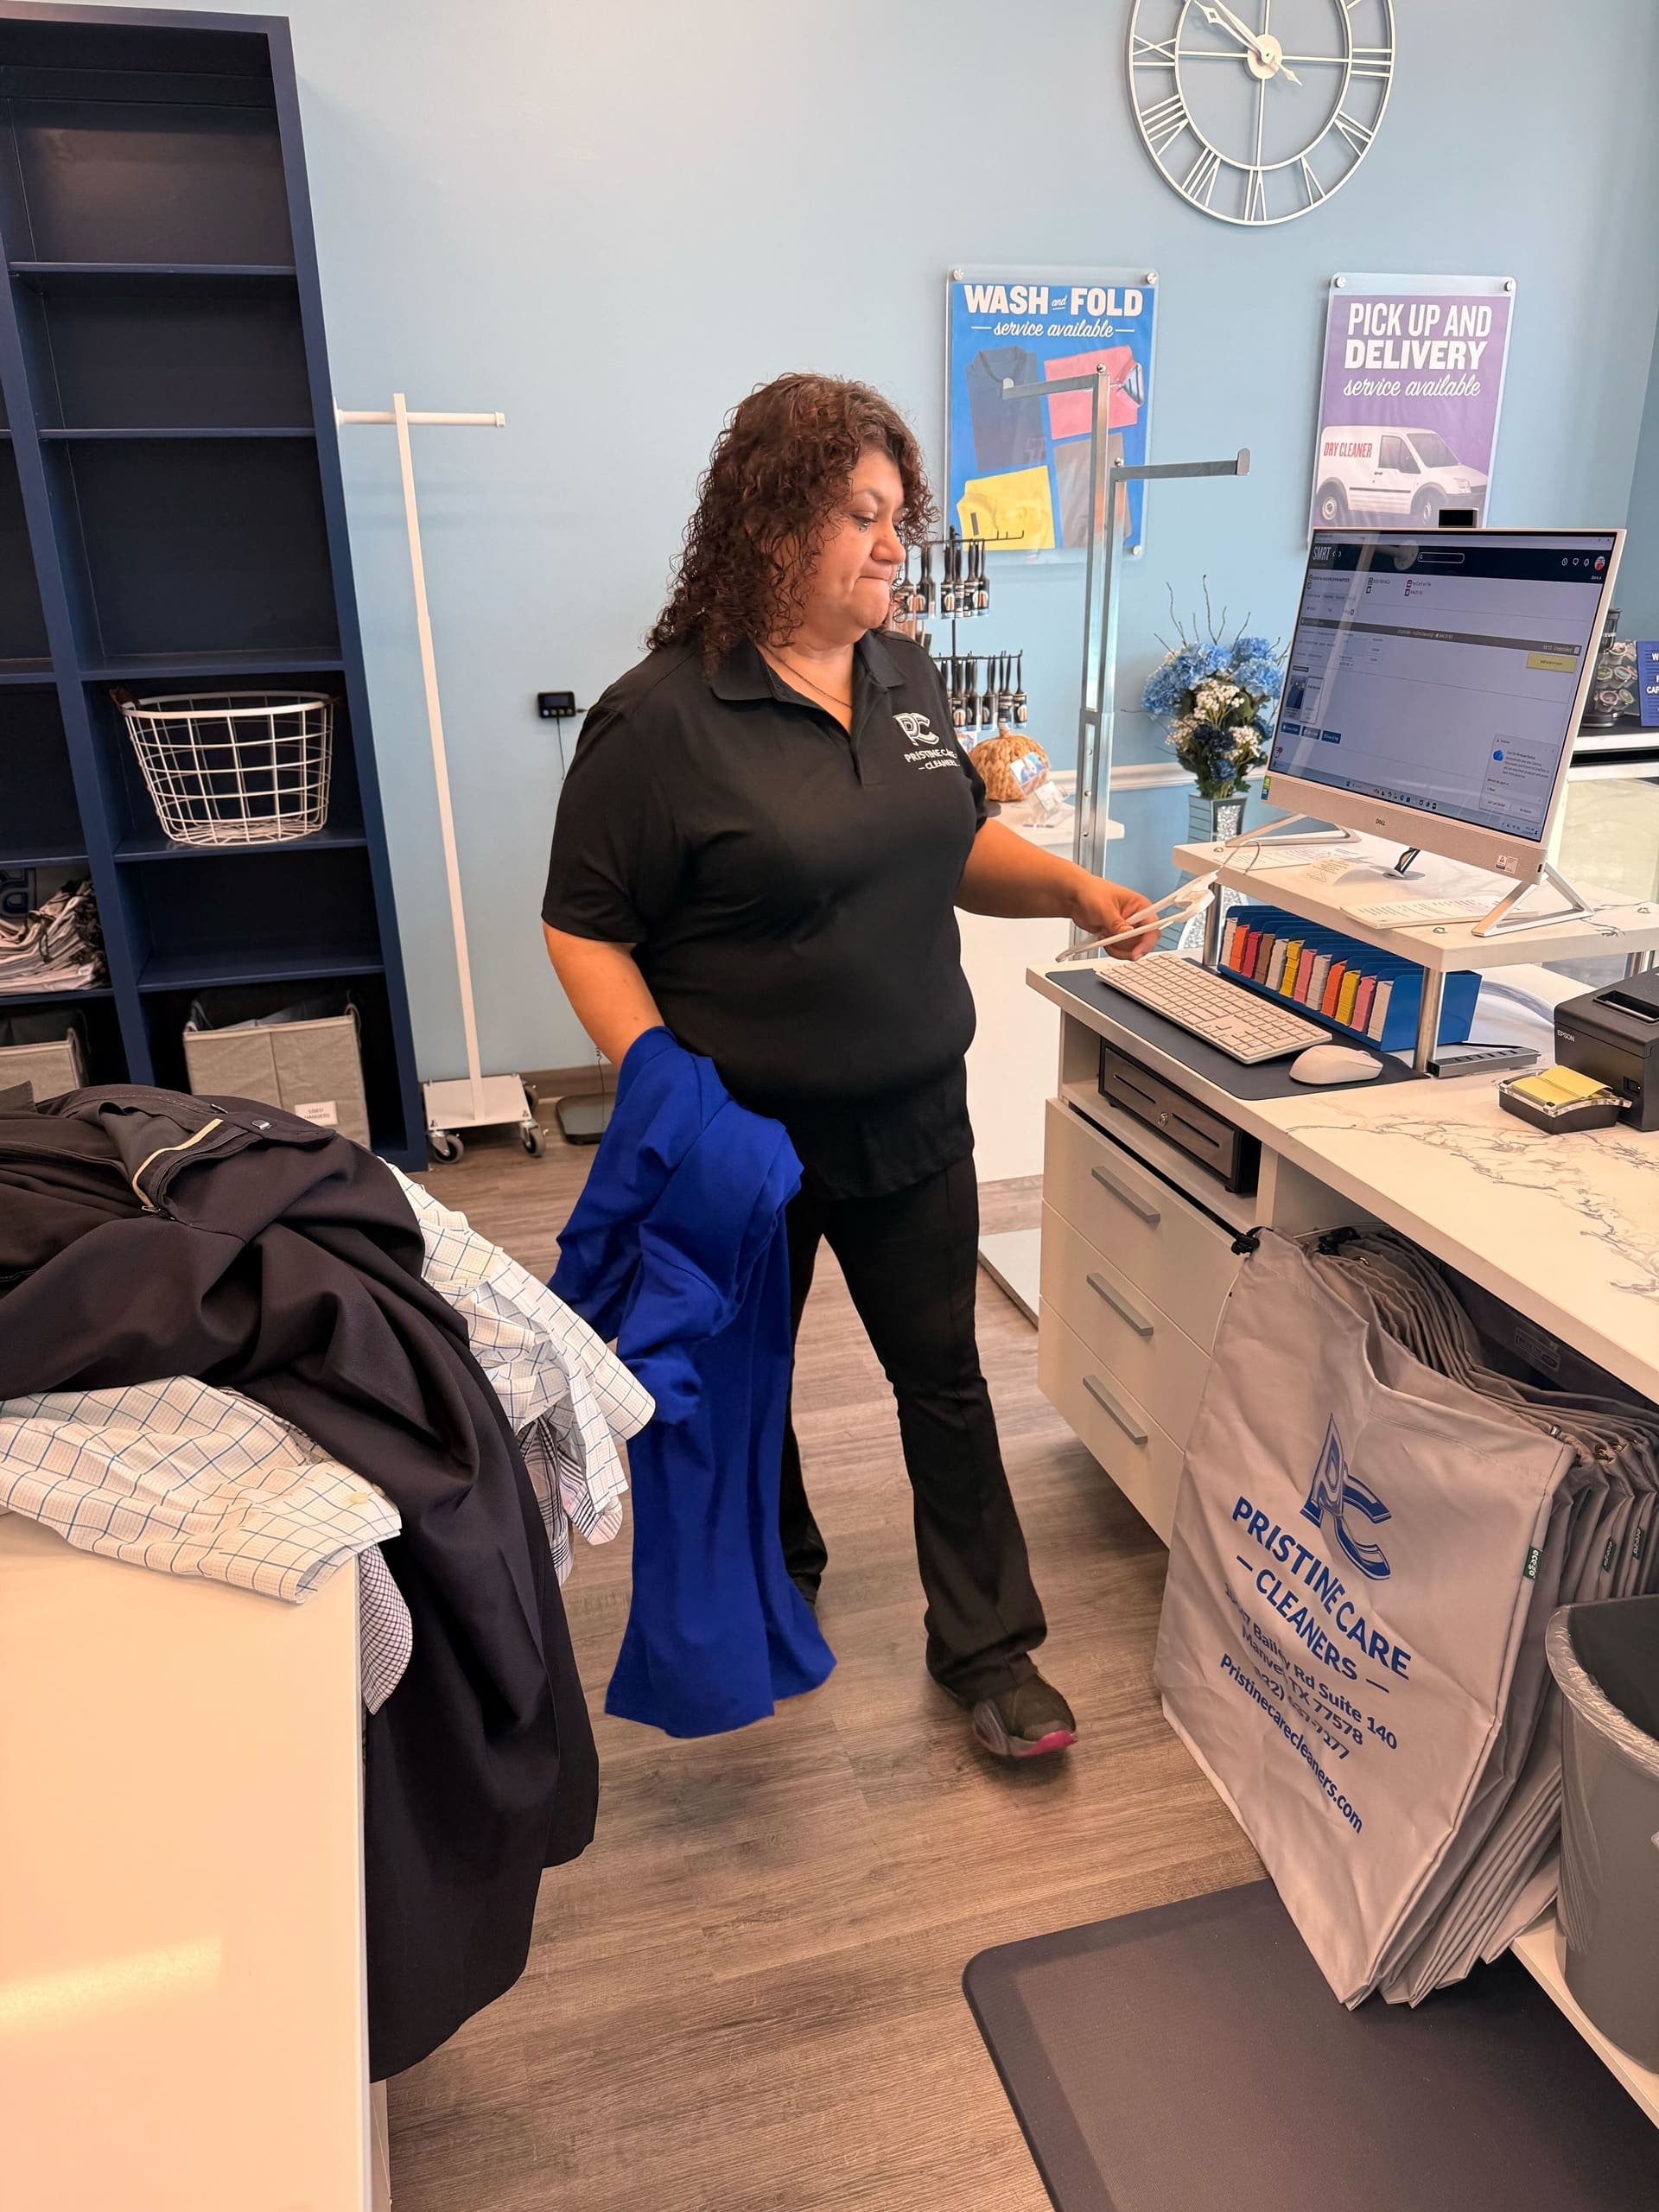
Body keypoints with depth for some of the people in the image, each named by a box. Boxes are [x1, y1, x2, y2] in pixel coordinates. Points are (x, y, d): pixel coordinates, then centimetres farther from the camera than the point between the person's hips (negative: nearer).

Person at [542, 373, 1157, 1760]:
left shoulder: (905, 679, 3)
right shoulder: (662, 718, -16)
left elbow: (958, 845, 14)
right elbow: (584, 930, -13)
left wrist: (1073, 892, -4)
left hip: (913, 1118, 5)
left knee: (945, 1373, 12)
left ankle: (986, 1643, 30)